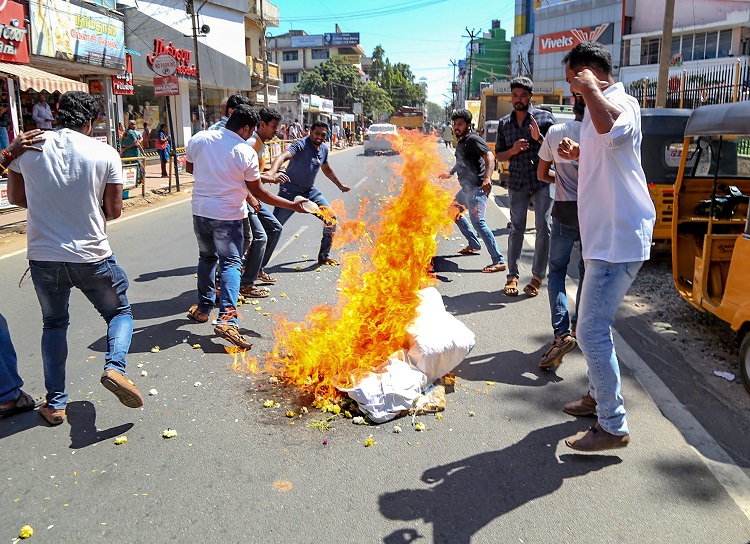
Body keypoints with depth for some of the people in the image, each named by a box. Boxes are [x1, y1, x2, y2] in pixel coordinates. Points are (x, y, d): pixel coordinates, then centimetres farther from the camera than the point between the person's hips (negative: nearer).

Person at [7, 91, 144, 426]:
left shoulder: (27, 147, -2)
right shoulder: (105, 153, -8)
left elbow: (15, 197, 10)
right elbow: (113, 210, -4)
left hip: (43, 257, 2)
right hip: (92, 257, -2)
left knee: (54, 324, 21)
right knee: (120, 312, 20)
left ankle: (54, 403, 22)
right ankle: (115, 366, -7)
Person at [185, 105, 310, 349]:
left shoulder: (198, 139, -1)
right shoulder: (246, 153, -13)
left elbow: (189, 167, 17)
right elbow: (258, 192, -6)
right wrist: (292, 205, 0)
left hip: (200, 211, 5)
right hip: (228, 215, -5)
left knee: (207, 257, 23)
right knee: (231, 263, -1)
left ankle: (203, 308, 32)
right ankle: (226, 318, -16)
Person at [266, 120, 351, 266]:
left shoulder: (324, 148, 4)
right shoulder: (302, 144, -19)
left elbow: (326, 169, 24)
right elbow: (283, 156, -38)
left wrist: (340, 185, 31)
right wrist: (272, 173, -58)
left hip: (310, 191, 7)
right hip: (290, 191, -7)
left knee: (331, 220, 3)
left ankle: (324, 256, 18)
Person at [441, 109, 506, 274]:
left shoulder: (473, 139, -12)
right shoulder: (460, 142, 17)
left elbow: (489, 156, -27)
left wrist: (487, 177, -42)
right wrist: (450, 173, 45)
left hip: (477, 188, -11)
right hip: (466, 188, 11)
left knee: (477, 221, -20)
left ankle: (499, 261, -21)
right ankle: (474, 244, 35)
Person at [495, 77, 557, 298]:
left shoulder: (544, 117, 1)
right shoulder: (504, 123, 11)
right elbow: (499, 155, 15)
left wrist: (539, 138, -17)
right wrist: (512, 151, -6)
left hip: (542, 180, -2)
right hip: (517, 182, 2)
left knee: (544, 227, -4)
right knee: (516, 228, 2)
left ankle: (537, 276, 6)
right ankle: (512, 276, 9)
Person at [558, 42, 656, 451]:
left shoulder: (621, 103, -17)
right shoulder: (601, 107, 18)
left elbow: (615, 129, -44)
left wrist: (590, 89, -33)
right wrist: (578, 154, 16)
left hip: (619, 238, -11)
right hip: (606, 235, 11)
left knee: (592, 331, -9)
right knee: (593, 325, 22)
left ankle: (613, 426, 3)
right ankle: (598, 396, 39)